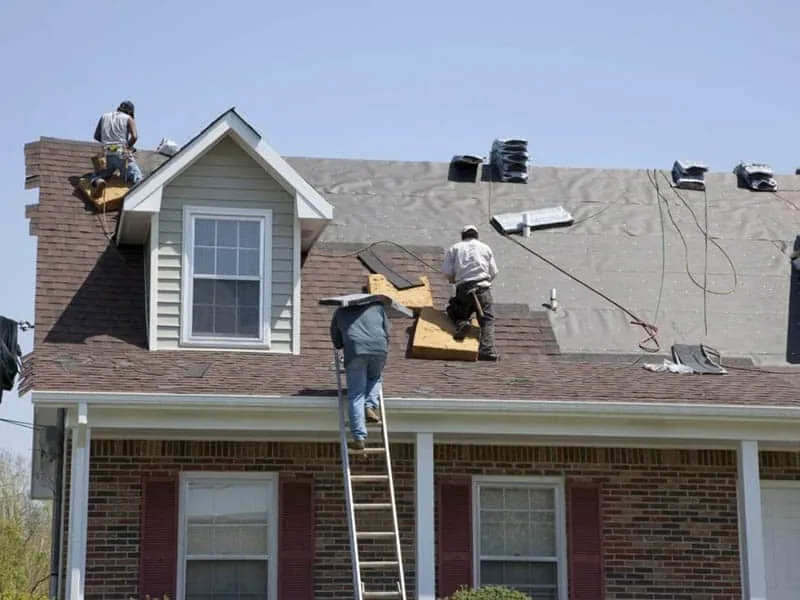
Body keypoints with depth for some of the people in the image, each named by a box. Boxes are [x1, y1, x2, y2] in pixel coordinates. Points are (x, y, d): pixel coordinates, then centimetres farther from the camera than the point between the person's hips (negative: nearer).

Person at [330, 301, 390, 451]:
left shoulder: (340, 312, 29)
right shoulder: (378, 307, 29)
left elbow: (336, 342, 29)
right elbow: (386, 333, 24)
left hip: (355, 349, -1)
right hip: (378, 348, 1)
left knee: (356, 395, 0)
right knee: (375, 377, 31)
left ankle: (359, 438, -8)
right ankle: (370, 407, 6)